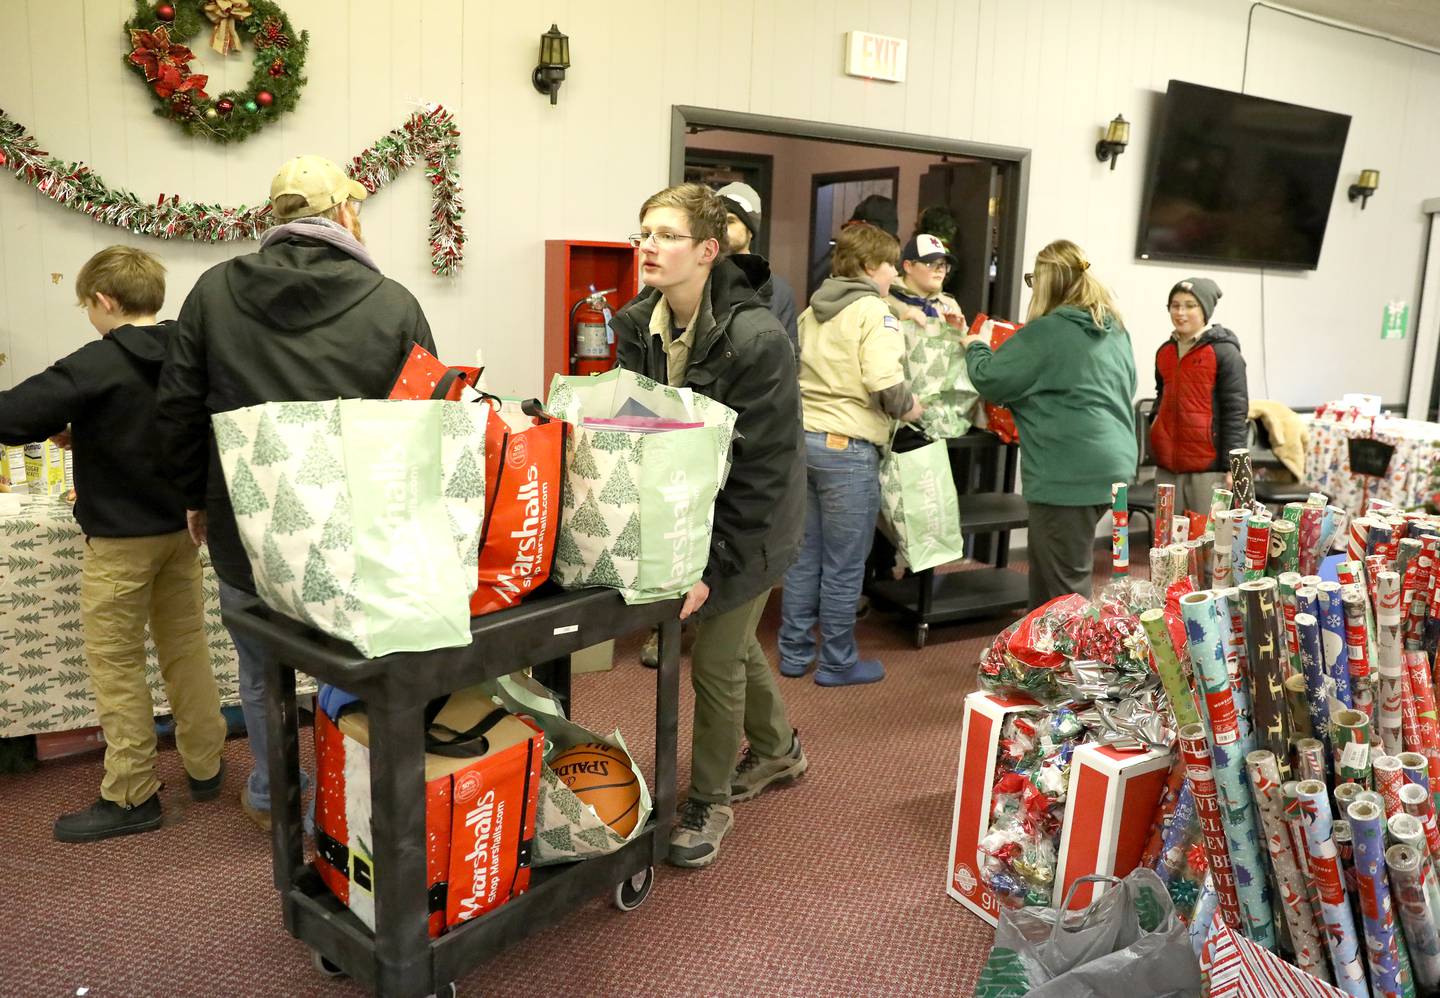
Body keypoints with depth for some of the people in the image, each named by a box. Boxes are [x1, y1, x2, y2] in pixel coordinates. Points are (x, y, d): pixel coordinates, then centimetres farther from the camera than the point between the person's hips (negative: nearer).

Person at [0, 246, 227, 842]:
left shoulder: (98, 364, -18)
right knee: (186, 647, 16)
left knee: (115, 664, 5)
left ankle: (131, 796, 12)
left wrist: (64, 429, -2)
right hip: (182, 524, 6)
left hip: (121, 537, -6)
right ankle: (205, 766, 27)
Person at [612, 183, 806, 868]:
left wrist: (714, 567, -25)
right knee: (734, 641, 23)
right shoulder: (637, 325, -6)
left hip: (747, 525, -7)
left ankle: (708, 802, 24)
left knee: (715, 663, 1)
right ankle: (777, 749, 49)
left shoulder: (757, 340, -27)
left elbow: (763, 470, -25)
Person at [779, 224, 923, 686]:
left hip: (802, 438, 8)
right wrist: (909, 407, -4)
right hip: (847, 447, -8)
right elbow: (883, 382, -22)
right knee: (844, 565, 4)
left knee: (804, 555, 16)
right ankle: (838, 662, 15)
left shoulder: (812, 310, 16)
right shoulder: (874, 312, -9)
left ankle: (794, 652, 24)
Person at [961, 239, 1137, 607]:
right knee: (1051, 576, 19)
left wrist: (975, 347, 12)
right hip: (1113, 464, 9)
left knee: (1063, 586, 0)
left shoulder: (1048, 331, -13)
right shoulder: (1116, 329, 13)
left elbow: (991, 380, -10)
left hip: (1069, 472, -9)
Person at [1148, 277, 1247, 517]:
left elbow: (1236, 411, -9)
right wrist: (1156, 423, 10)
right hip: (1167, 465, 6)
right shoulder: (1164, 351, 12)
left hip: (1209, 467, -6)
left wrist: (1231, 466, -13)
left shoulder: (1224, 352, -6)